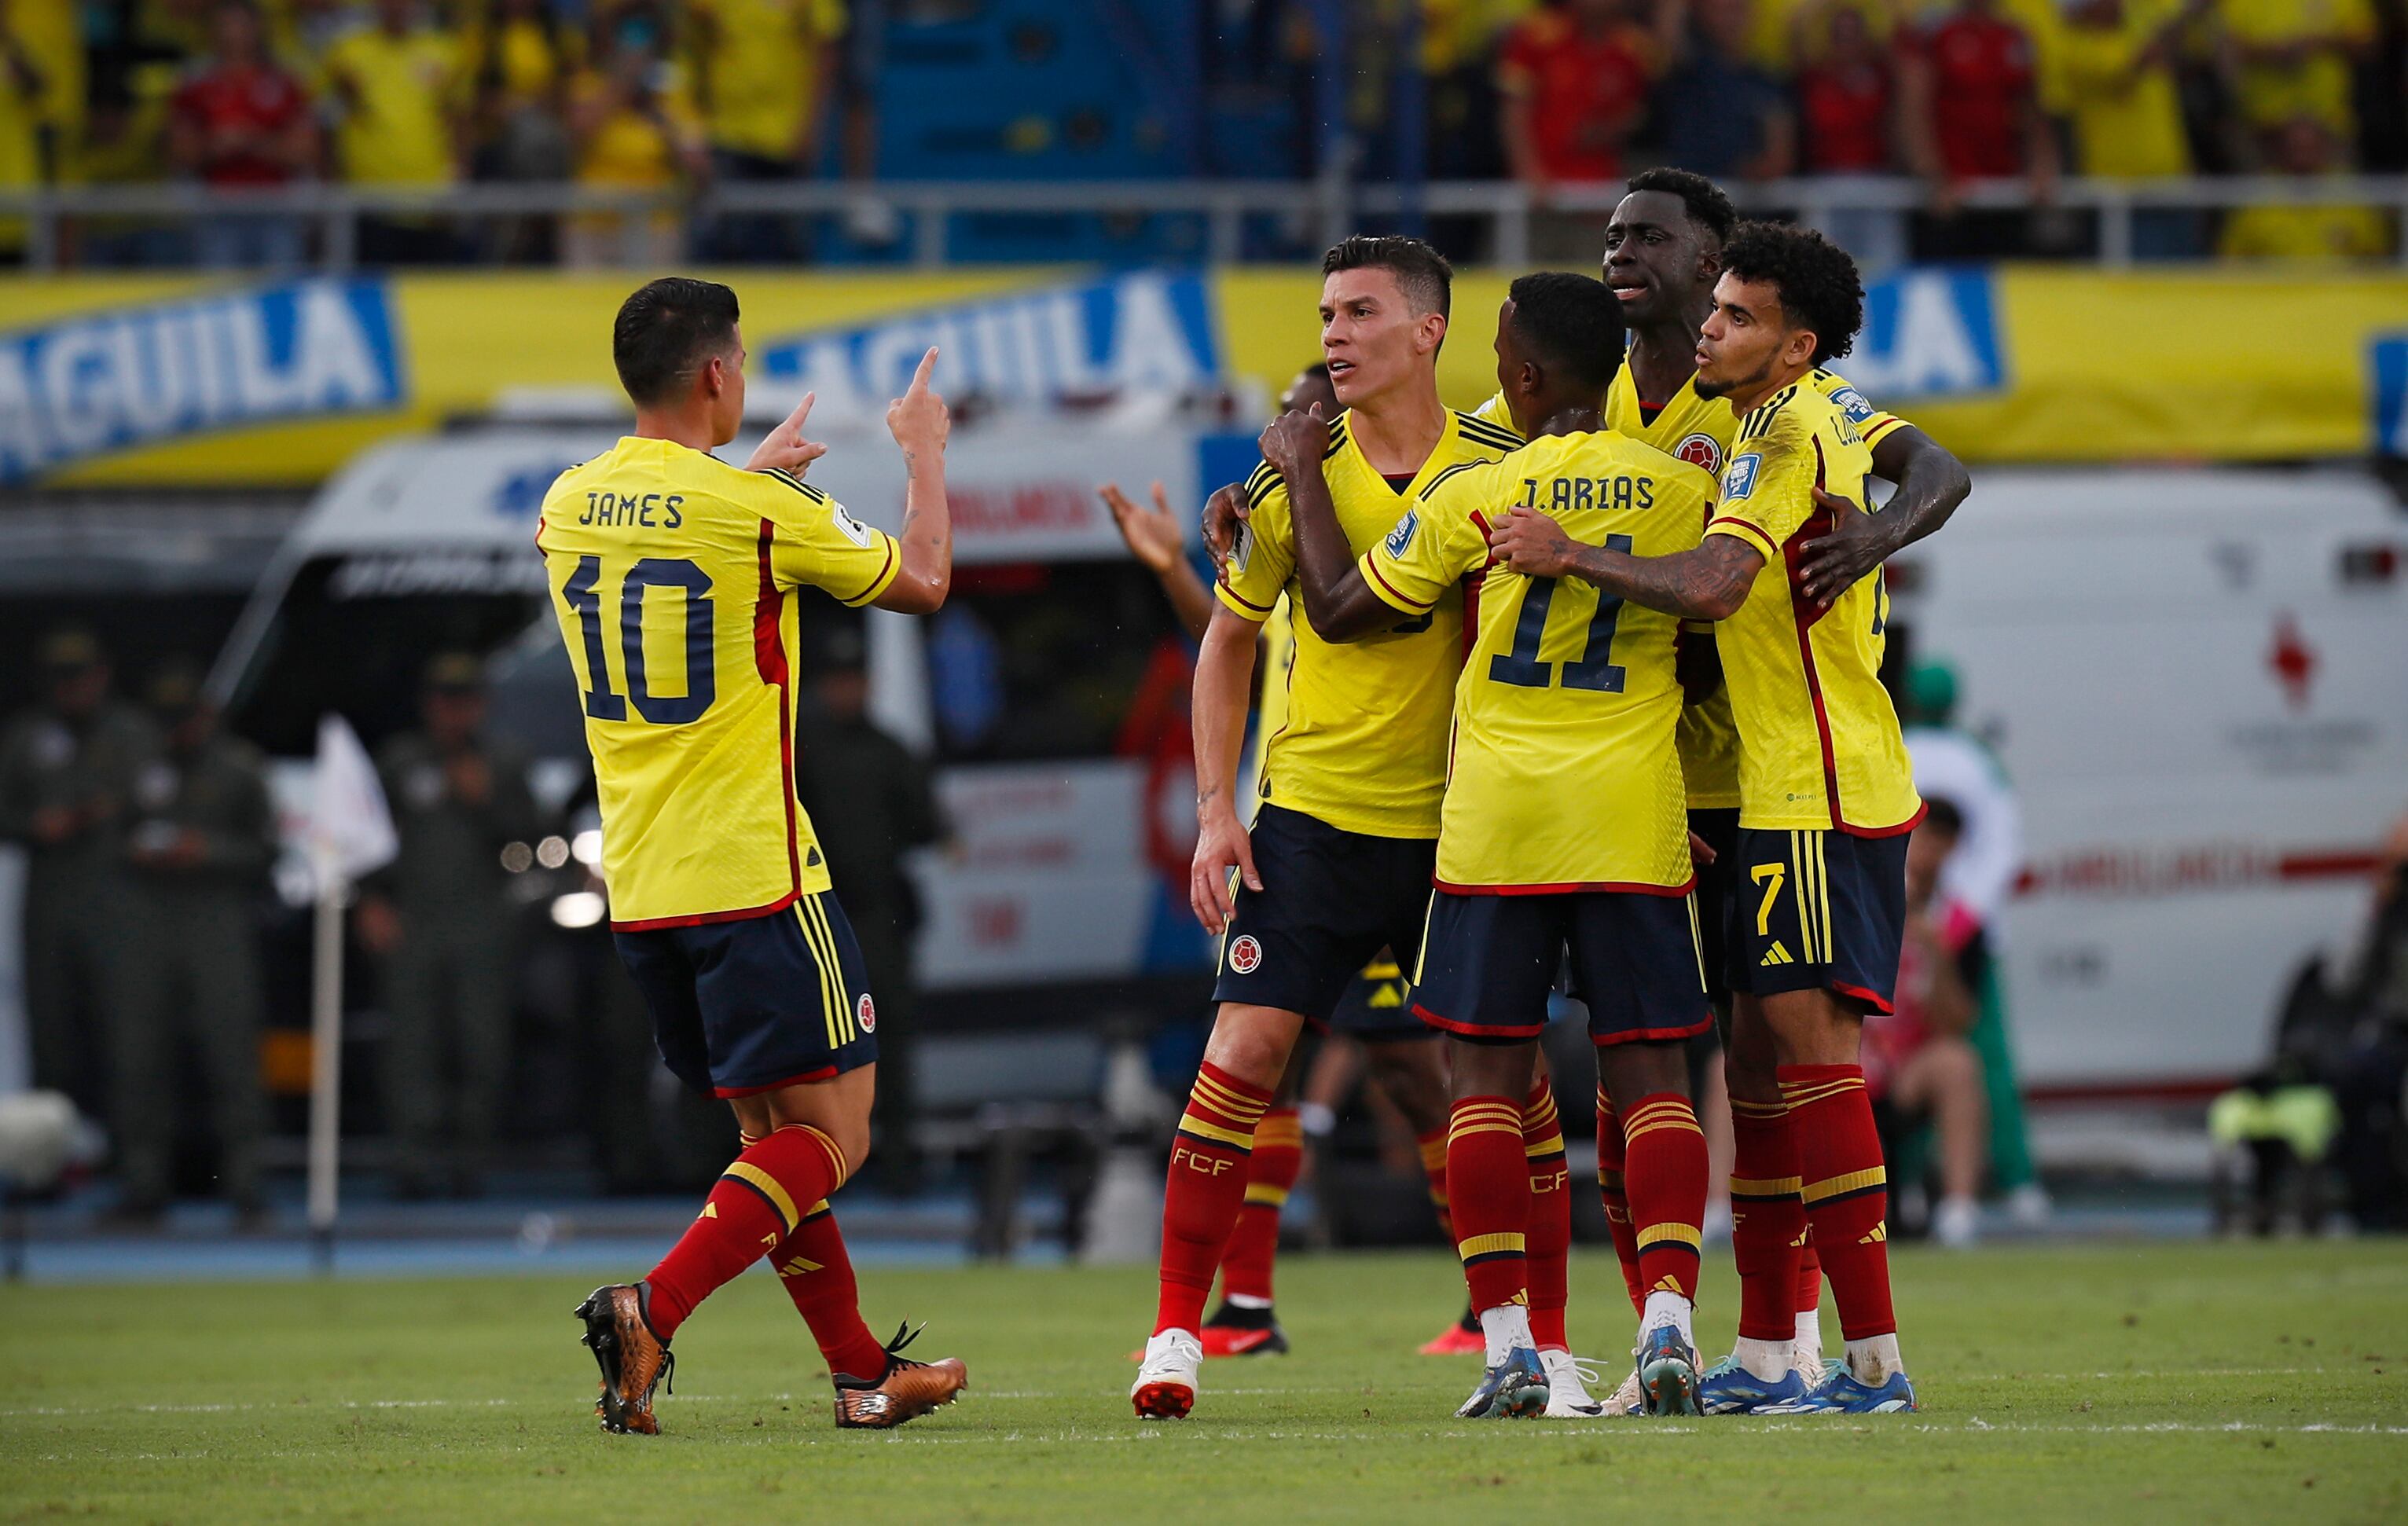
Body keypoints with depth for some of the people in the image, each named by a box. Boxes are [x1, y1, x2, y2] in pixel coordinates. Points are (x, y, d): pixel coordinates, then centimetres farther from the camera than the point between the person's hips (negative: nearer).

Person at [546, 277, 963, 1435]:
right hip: (753, 875, -7)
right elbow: (922, 582, 2)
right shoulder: (761, 512, -13)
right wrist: (925, 450, 18)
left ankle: (862, 1373, 19)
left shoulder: (568, 506, 5)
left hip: (636, 891, 7)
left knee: (769, 1129, 16)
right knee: (831, 1135, -3)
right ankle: (650, 1313, -20)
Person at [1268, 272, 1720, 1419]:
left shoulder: (1475, 496, -6)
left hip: (1497, 819, -2)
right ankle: (1668, 1320, -11)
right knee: (1650, 1075, 4)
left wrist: (1303, 477, 18)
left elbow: (1337, 610, 5)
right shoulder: (1688, 491, 0)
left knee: (1486, 1077, 4)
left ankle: (1508, 1345, -2)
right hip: (1636, 823, 2)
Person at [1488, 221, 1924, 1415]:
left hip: (1823, 797, -10)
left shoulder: (1789, 435, -14)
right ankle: (1762, 1359, 13)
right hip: (1784, 794, 10)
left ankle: (1875, 1361, -14)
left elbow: (1710, 588, -27)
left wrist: (1573, 556, -21)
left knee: (1809, 1038, -12)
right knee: (1758, 1050, 10)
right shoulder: (1815, 428, 16)